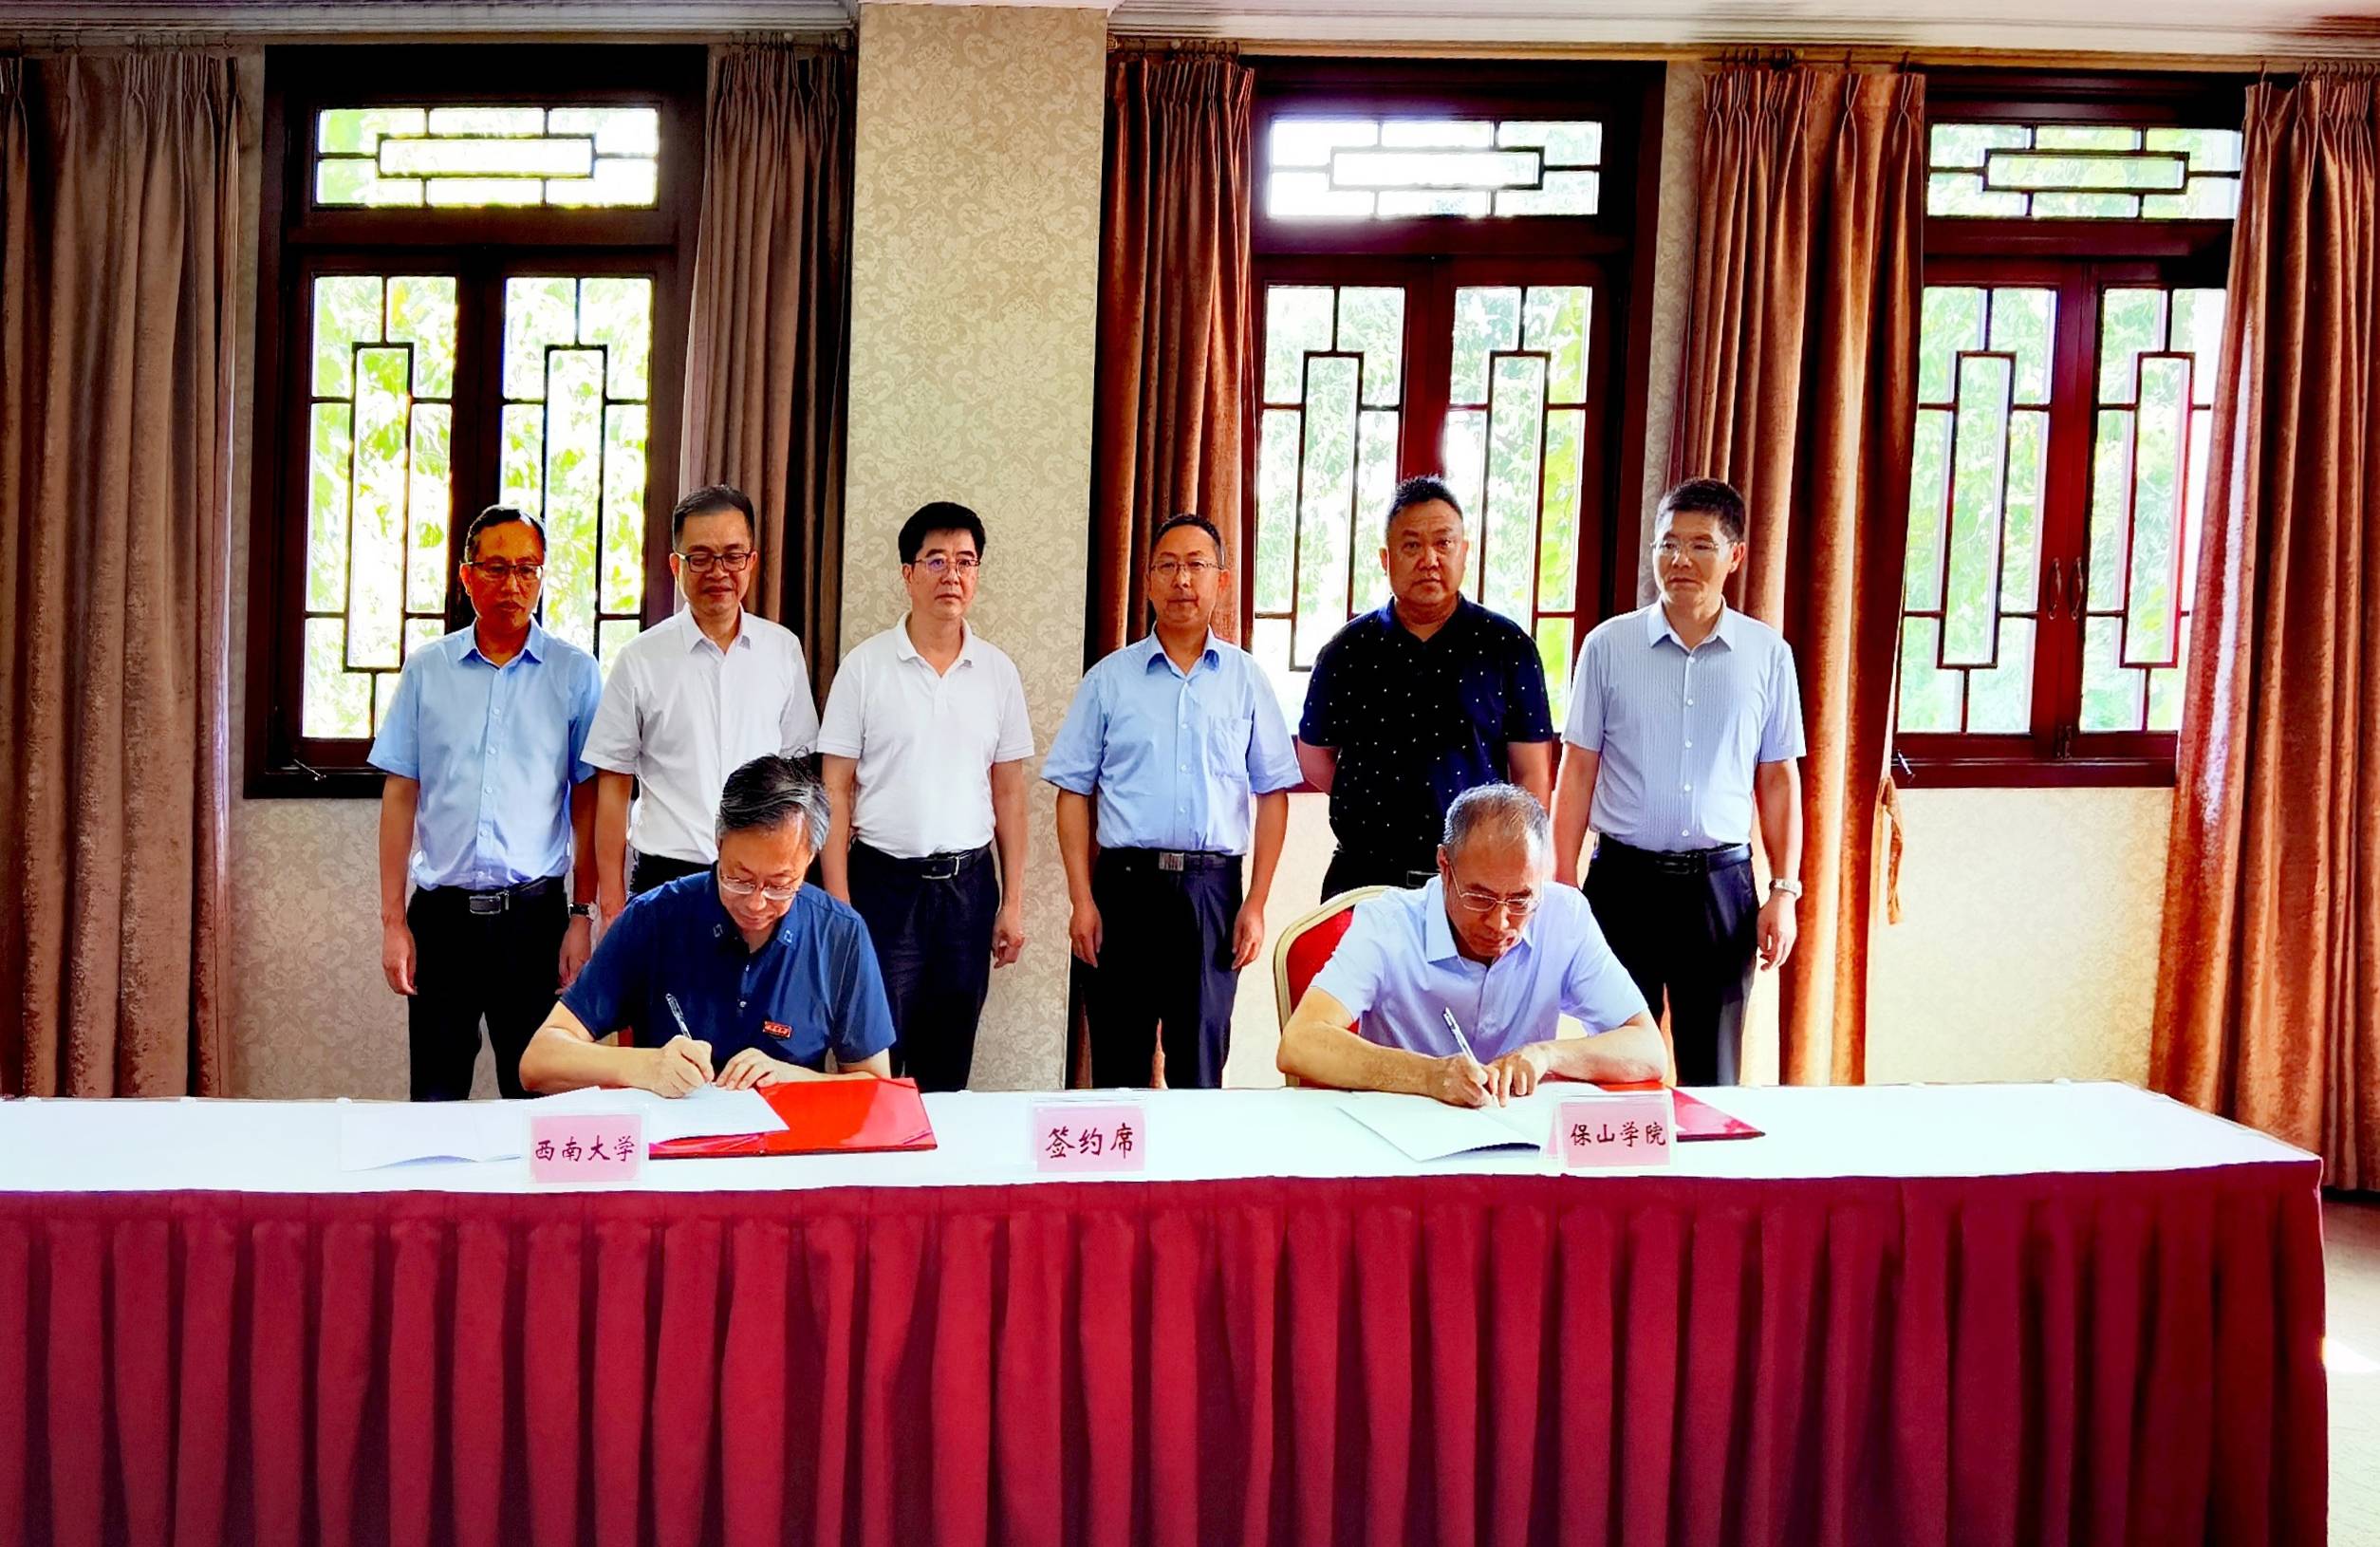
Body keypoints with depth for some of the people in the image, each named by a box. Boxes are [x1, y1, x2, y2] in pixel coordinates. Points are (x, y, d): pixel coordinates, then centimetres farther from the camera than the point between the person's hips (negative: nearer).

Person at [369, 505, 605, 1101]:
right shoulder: (425, 670, 7)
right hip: (442, 912, 1)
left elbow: (588, 802, 3)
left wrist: (584, 915, -3)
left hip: (534, 913, -1)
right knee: (435, 1099, 5)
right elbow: (400, 797, 7)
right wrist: (393, 919, 2)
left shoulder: (575, 673, 3)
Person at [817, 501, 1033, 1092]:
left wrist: (1013, 902, 5)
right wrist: (838, 905, -8)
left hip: (968, 883, 3)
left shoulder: (998, 672, 6)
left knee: (949, 1065, 10)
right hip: (885, 881, -2)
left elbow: (1009, 794, 10)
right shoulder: (866, 666, -2)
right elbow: (835, 791, -2)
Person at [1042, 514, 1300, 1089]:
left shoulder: (1246, 680, 8)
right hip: (1126, 883, 0)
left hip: (1213, 887, 0)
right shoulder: (1109, 679, 7)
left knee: (1200, 1067, 4)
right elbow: (1073, 792, 5)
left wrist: (1256, 904, 0)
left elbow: (1272, 796, 7)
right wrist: (1082, 900, -3)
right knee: (1118, 1067, 4)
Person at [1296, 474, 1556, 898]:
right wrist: (1379, 801, 4)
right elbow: (1315, 759, 13)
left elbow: (1532, 774, 0)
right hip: (1362, 877, 1)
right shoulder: (1348, 650, 5)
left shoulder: (1508, 647, 1)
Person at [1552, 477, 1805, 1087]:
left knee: (1713, 1073, 8)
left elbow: (1779, 780, 8)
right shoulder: (1608, 645, 2)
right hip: (1623, 877, 0)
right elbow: (1578, 771, 3)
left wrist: (1784, 892, 2)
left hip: (1721, 882, 1)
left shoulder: (1767, 654, 4)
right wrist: (1563, 887, -1)